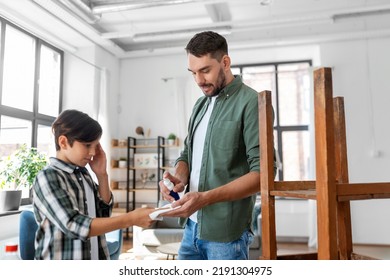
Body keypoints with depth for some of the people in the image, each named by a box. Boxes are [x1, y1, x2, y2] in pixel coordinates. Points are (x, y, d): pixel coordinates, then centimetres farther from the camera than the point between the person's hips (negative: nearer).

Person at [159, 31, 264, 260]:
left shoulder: (250, 102, -11)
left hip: (226, 232, -6)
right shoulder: (201, 105, 13)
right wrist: (179, 178, -5)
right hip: (192, 226, 7)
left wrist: (205, 198, -24)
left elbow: (262, 172, -17)